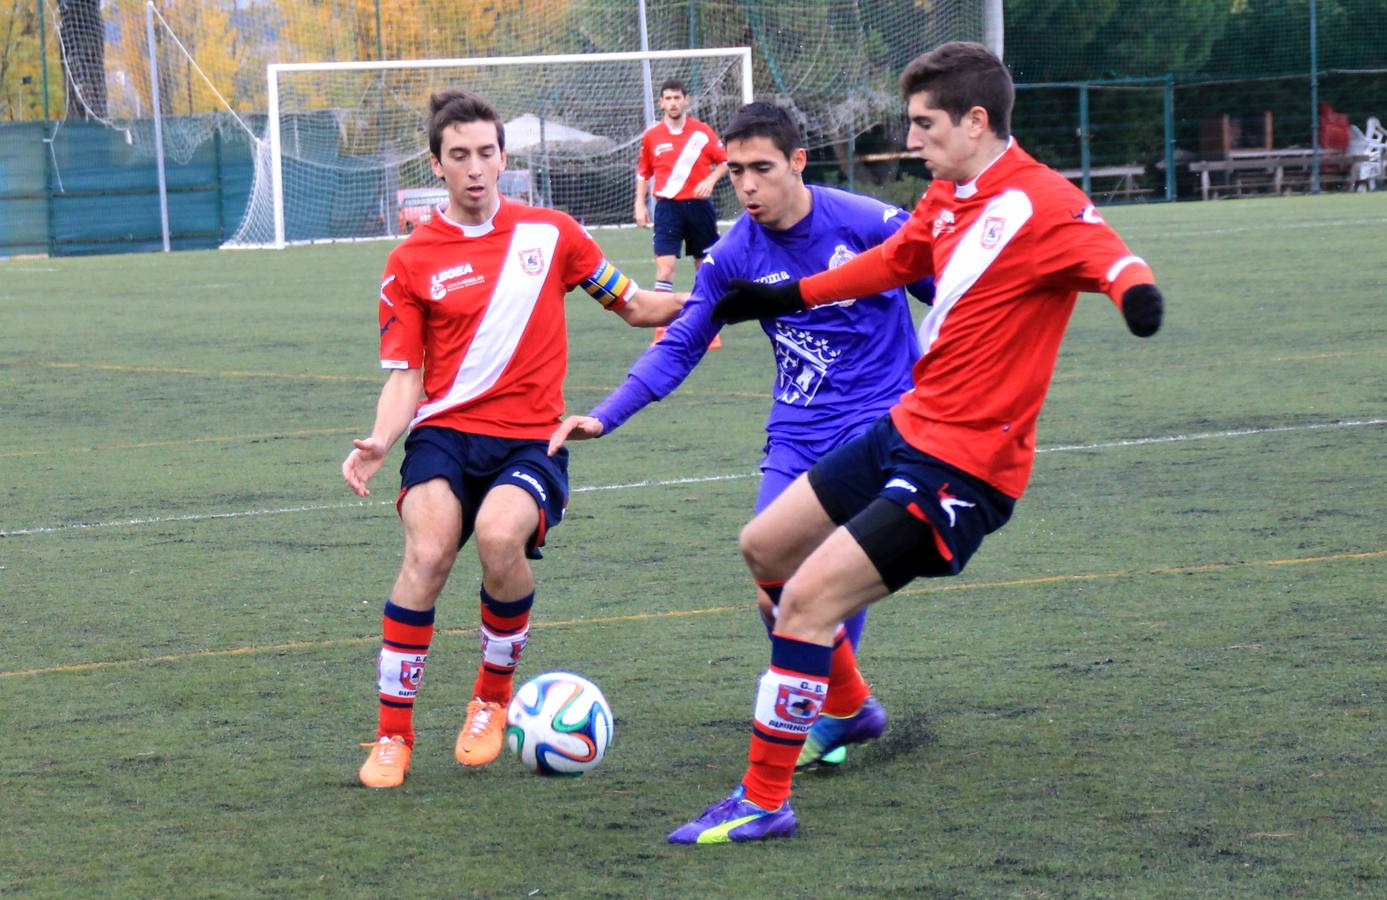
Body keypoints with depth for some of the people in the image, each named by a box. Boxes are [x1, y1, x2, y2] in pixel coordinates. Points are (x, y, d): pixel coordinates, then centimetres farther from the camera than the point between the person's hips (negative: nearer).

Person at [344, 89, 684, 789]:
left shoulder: (549, 233, 9)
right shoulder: (411, 263, 6)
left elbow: (630, 305, 19)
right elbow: (405, 376, 5)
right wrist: (379, 442, -14)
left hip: (531, 438, 0)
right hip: (445, 431, 0)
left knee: (500, 536, -30)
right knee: (427, 552, -25)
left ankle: (493, 694, -3)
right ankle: (393, 733, -11)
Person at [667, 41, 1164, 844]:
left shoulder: (1042, 204, -19)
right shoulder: (949, 197, 8)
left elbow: (1109, 257, -36)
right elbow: (896, 260, 26)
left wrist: (1136, 289, -59)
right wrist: (788, 296, 32)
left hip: (963, 466, -10)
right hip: (908, 428, 10)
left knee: (809, 598, -16)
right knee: (765, 547, 19)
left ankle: (765, 802, -4)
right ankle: (848, 707, 39)